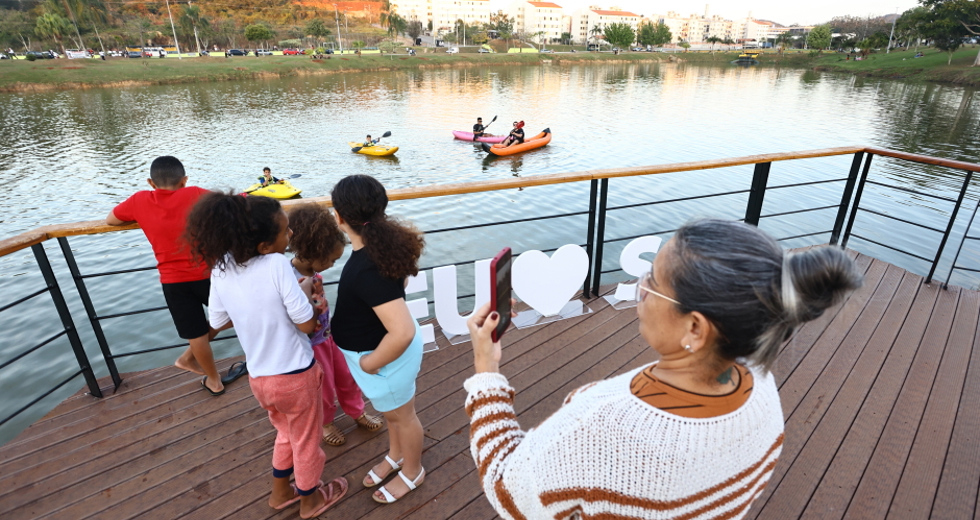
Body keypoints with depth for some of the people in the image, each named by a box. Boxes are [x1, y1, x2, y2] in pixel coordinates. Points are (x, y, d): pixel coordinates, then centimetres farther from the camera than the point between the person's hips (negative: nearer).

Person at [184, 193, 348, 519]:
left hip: (258, 378, 5)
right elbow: (306, 323, -21)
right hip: (294, 376, -5)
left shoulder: (221, 268, -9)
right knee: (306, 440, 21)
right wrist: (306, 291, -4)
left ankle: (281, 492, 52)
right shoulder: (277, 264, -27)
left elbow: (218, 322, 4)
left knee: (286, 433, 32)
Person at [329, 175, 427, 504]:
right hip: (384, 341, 8)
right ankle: (396, 455, 57)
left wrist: (370, 363, -23)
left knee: (401, 415, 19)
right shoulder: (382, 241, -10)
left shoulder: (367, 271, -38)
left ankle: (412, 472, 47)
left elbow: (403, 332, -40)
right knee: (392, 410, 31)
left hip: (385, 355, -8)